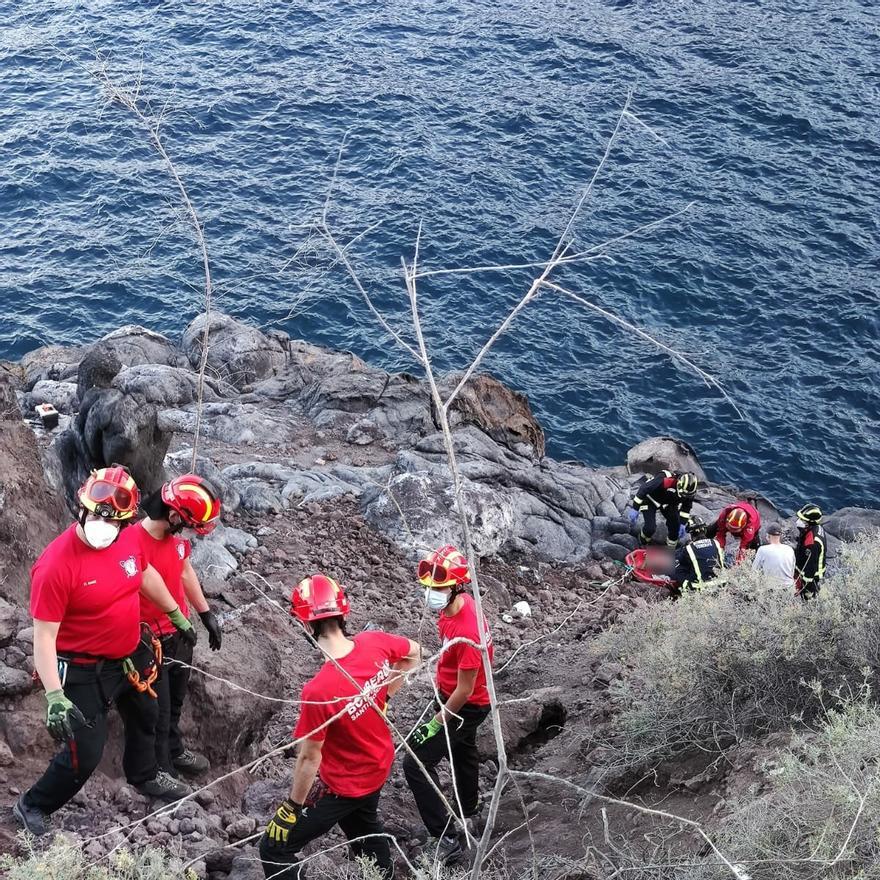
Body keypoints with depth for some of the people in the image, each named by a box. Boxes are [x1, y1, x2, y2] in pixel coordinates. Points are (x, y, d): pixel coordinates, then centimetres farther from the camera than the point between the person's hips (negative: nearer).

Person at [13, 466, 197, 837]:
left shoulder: (125, 542, -12)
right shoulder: (56, 565, -32)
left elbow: (145, 574, 11)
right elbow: (44, 636, -28)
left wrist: (176, 615, 22)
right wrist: (55, 697, -34)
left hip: (131, 656, 8)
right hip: (84, 673, -7)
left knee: (145, 719, 30)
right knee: (84, 756, -3)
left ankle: (144, 776, 61)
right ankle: (31, 807, 25)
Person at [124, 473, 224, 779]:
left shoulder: (175, 536, -8)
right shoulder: (132, 545, -32)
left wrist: (206, 614, 18)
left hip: (180, 633, 8)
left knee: (175, 703, 28)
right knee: (157, 713, 10)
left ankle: (174, 752, 50)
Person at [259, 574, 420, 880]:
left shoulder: (319, 691, -38)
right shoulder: (375, 643, -20)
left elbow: (309, 758, -25)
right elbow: (414, 652, 3)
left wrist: (292, 807, -10)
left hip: (344, 784, -7)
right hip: (378, 766, 7)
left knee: (275, 849, 6)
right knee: (364, 825, 36)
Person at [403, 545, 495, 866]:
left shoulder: (466, 632, -38)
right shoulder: (455, 604, -12)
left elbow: (464, 690, -29)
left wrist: (437, 722, -17)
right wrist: (441, 681, 20)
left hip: (466, 706, -9)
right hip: (451, 693, 9)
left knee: (415, 764, -10)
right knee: (462, 750, 31)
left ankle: (446, 841, -5)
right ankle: (469, 809, 57)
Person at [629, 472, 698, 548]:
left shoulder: (689, 490, -22)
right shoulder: (664, 480, -42)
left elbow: (687, 506, -3)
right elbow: (644, 489, -34)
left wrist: (682, 524, -6)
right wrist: (635, 509, -31)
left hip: (668, 503, 5)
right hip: (650, 500, -5)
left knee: (675, 524, -8)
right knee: (650, 528, -18)